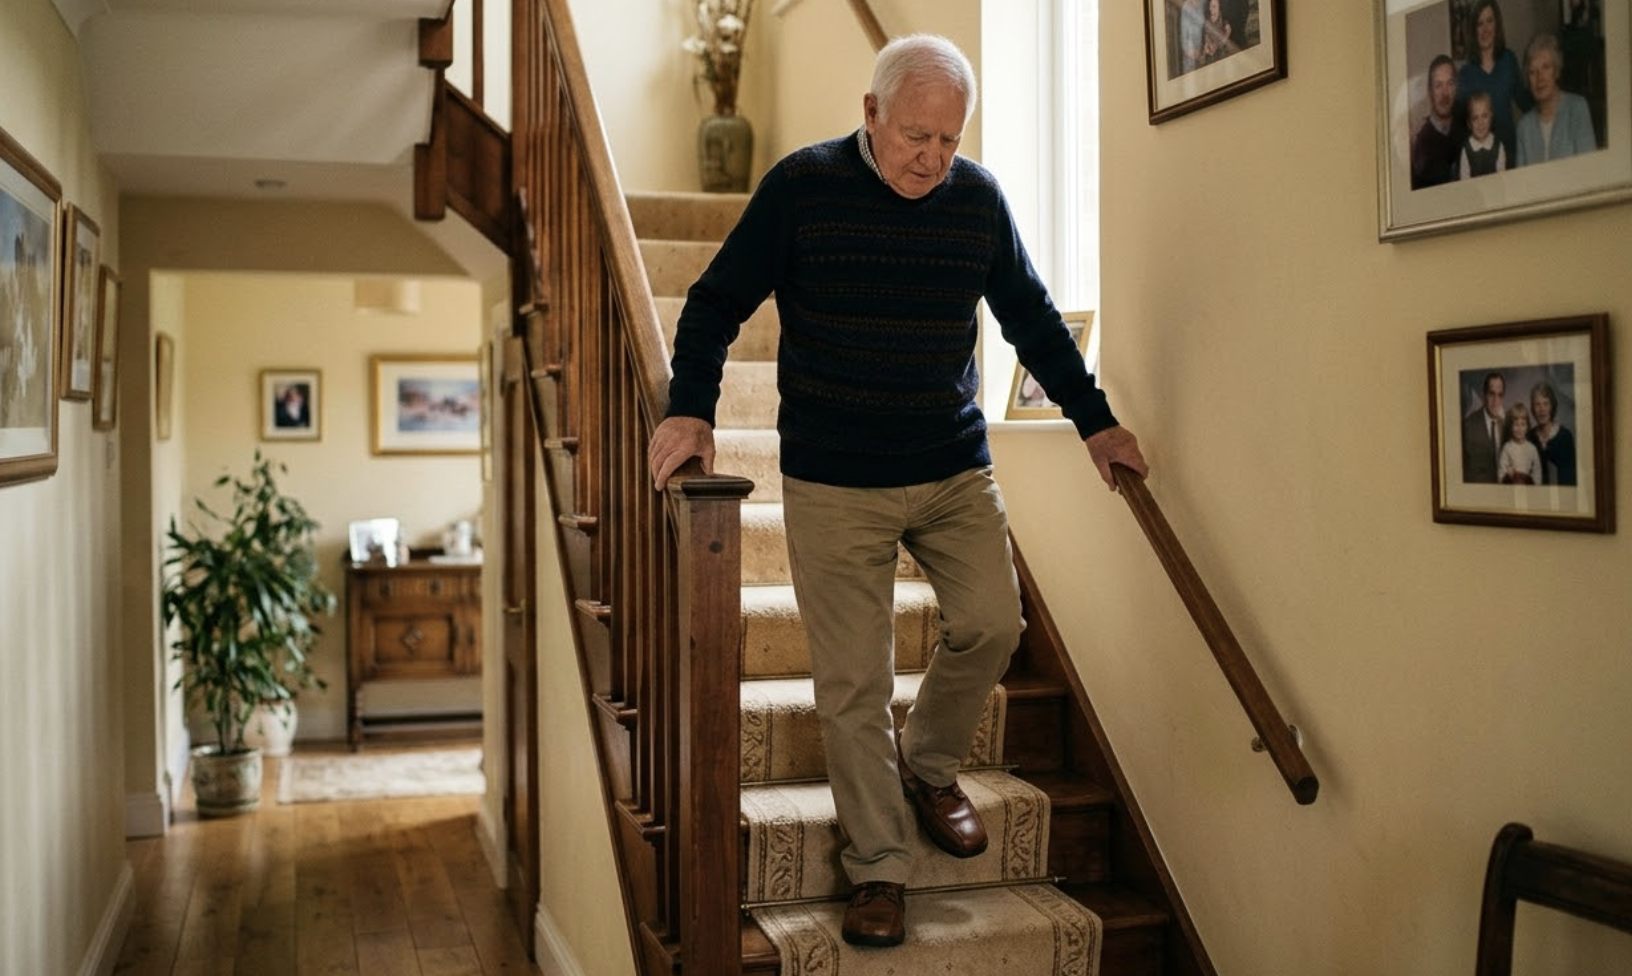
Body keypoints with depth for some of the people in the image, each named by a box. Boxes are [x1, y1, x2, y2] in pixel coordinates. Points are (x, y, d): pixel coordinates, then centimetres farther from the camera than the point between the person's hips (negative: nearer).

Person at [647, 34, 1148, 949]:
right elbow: (717, 303, -3)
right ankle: (880, 867, 15)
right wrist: (691, 409, -17)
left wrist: (1095, 419, 13)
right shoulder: (801, 185, -7)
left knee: (991, 626, -3)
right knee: (854, 683, 0)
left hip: (958, 472, 4)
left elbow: (1033, 319, 14)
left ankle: (929, 767, 27)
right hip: (834, 486, -3)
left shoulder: (979, 196, 3)